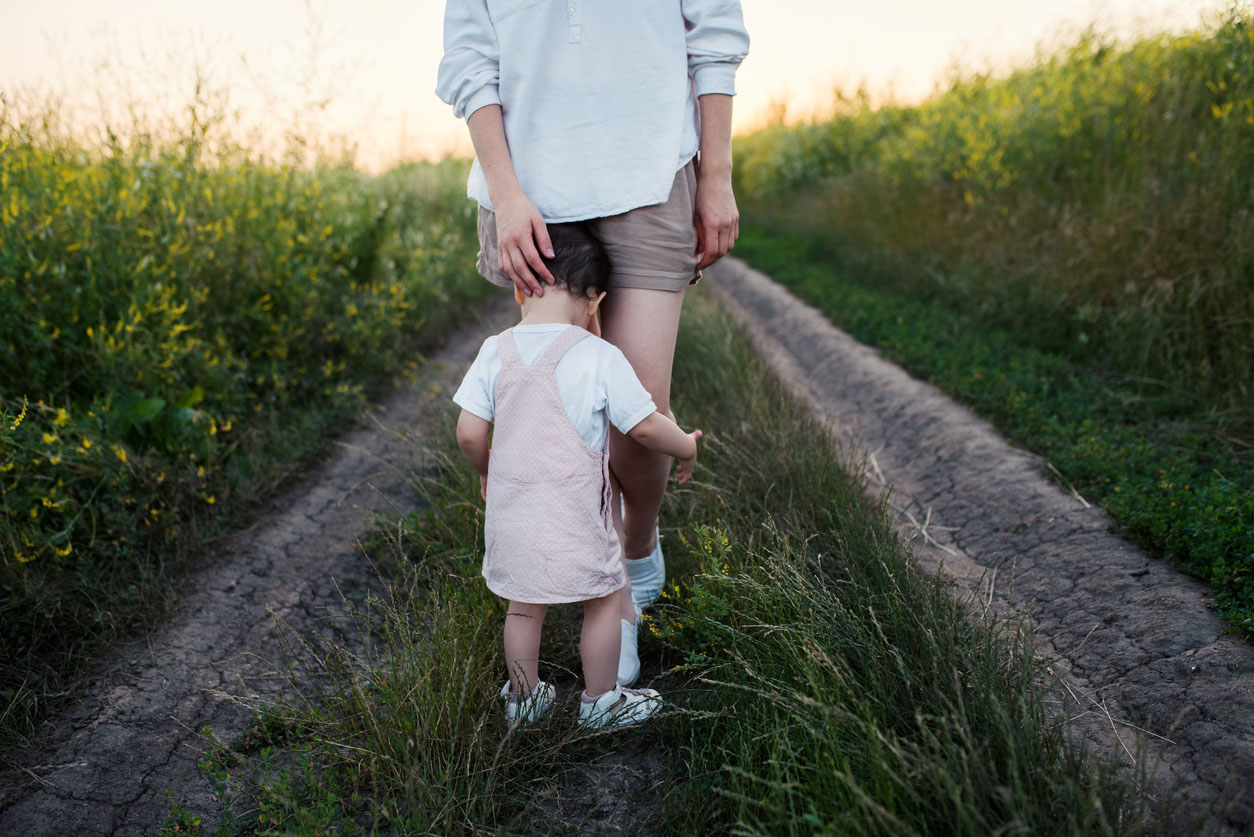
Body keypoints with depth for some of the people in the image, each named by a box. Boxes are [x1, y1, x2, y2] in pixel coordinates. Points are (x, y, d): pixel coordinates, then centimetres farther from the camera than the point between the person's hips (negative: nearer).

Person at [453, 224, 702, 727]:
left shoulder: (495, 352, -5)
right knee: (603, 601, 16)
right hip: (576, 517, -4)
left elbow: (469, 433, -4)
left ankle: (523, 698, 37)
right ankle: (600, 701, 30)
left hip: (512, 513, 4)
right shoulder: (600, 358, -15)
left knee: (524, 606, 20)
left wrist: (485, 472, 16)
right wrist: (686, 446, 9)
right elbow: (645, 426, -11)